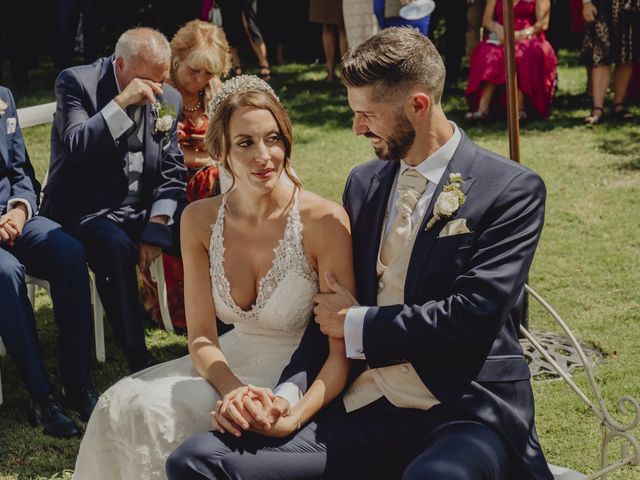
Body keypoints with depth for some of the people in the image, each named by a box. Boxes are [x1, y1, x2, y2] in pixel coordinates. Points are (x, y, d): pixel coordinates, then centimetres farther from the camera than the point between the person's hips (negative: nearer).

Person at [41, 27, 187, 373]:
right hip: (84, 211, -5)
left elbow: (172, 175, 5)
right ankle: (138, 361, -29)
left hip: (141, 210, 5)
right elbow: (75, 148, -23)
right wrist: (123, 102, -28)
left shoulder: (168, 100, 5)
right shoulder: (77, 82, -9)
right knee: (115, 245, -35)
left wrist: (156, 227, -10)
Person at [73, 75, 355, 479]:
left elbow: (342, 351, -18)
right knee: (122, 405, -17)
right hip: (230, 366, 5)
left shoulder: (324, 221, -18)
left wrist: (294, 418, -36)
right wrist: (233, 390, -26)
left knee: (160, 412, -23)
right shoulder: (200, 220, -3)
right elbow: (201, 336, -4)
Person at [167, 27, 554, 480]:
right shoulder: (363, 184, 14)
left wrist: (357, 324, -5)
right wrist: (288, 394, -4)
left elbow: (473, 315, -14)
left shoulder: (513, 190, -3)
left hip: (465, 414, -4)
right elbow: (333, 308, 13)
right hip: (362, 413, 5)